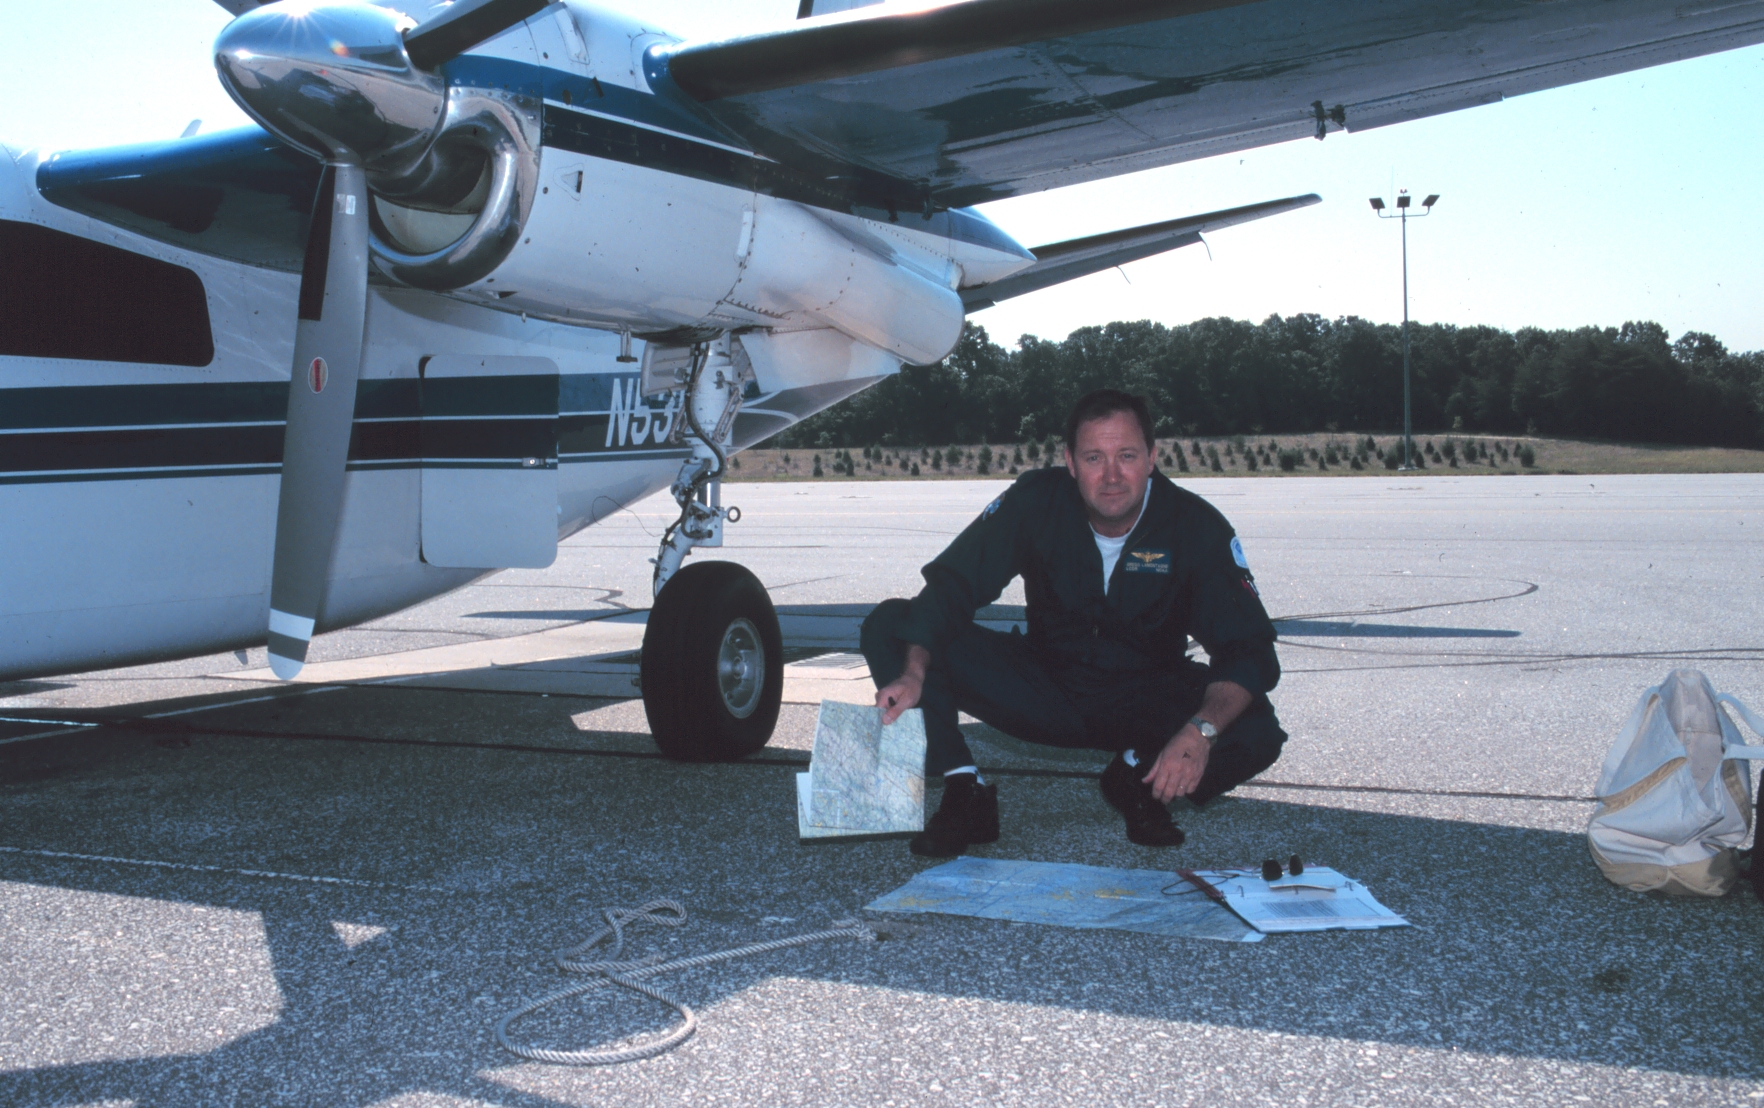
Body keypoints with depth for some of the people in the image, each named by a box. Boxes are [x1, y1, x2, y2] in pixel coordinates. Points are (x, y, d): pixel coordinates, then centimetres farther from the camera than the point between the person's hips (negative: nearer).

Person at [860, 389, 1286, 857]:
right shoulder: (1036, 501, -14)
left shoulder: (1196, 526, -16)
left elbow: (1249, 650, -20)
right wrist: (914, 673, -35)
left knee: (1256, 733, -33)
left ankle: (1140, 776, -4)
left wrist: (1202, 731, -40)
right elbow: (949, 587, -16)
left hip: (1145, 703, -1)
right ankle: (965, 795, -19)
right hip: (1046, 691, 1)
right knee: (889, 625, -18)